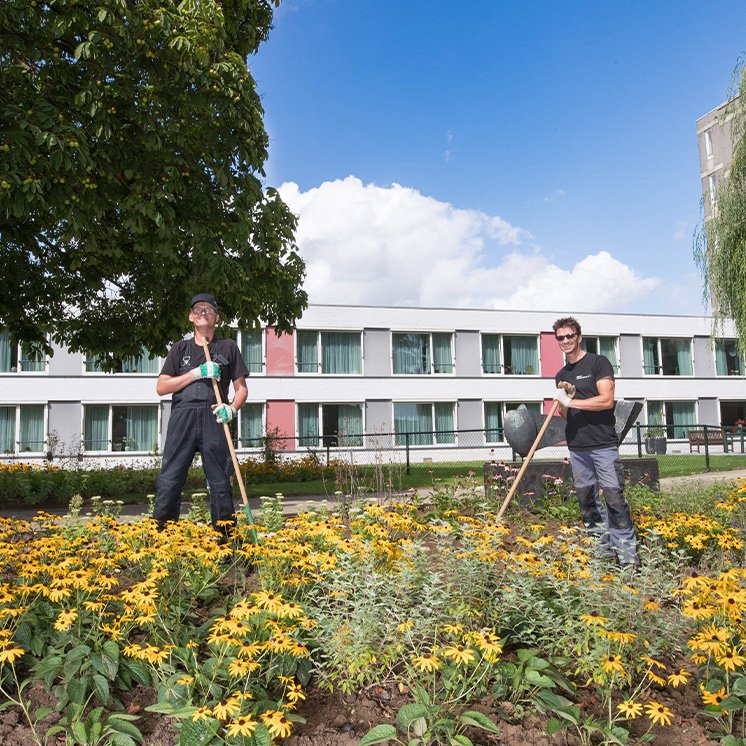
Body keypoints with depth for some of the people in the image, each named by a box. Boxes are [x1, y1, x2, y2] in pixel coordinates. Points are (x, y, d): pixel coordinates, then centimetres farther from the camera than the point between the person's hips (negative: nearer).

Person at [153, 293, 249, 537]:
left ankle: (226, 537, 8)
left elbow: (241, 388, 13)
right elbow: (161, 387, 8)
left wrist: (232, 408, -9)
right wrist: (197, 373, -4)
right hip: (182, 418, 1)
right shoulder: (180, 349, 17)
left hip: (214, 419, -1)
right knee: (169, 480, -4)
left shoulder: (228, 347, 15)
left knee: (220, 481, 0)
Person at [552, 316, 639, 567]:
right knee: (587, 501, 7)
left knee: (614, 499, -8)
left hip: (603, 445, -6)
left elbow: (607, 400, -13)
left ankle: (628, 559, -2)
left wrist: (570, 401, -13)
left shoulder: (598, 363, -2)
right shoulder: (561, 375, 17)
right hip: (577, 448, 6)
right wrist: (561, 404, -1)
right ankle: (604, 551, 17)